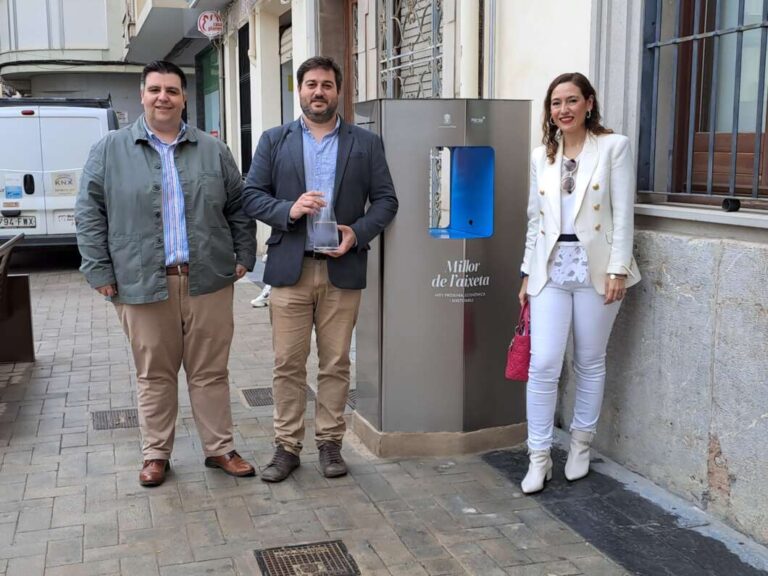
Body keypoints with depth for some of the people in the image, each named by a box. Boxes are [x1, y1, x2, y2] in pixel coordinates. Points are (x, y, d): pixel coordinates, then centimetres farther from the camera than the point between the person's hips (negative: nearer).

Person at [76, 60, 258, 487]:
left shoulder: (213, 151, 8)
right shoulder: (111, 151, 4)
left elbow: (239, 207, 12)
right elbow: (90, 213, 3)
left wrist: (244, 256, 6)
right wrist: (100, 271, -3)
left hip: (208, 281, 1)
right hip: (143, 283, -1)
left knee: (211, 371, 9)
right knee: (154, 374, 9)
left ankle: (220, 448, 22)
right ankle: (156, 454, 23)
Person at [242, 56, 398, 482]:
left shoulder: (366, 143, 8)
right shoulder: (274, 140, 9)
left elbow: (385, 200, 5)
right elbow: (251, 195, 4)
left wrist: (357, 233, -12)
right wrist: (289, 210, -14)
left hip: (342, 270, 0)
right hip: (289, 268, 0)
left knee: (335, 363, 6)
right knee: (288, 364, 4)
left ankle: (330, 443, 19)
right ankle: (286, 446, 15)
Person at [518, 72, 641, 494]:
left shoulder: (613, 147, 0)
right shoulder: (541, 156, 11)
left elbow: (623, 213, -5)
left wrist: (618, 269, -12)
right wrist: (528, 272, 11)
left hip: (595, 268, -2)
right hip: (551, 269, 3)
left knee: (590, 363, 9)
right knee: (542, 364, -5)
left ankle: (581, 445, 27)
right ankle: (539, 458, 6)